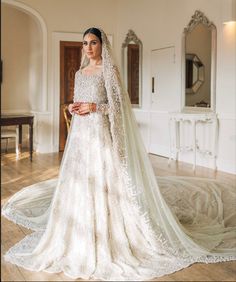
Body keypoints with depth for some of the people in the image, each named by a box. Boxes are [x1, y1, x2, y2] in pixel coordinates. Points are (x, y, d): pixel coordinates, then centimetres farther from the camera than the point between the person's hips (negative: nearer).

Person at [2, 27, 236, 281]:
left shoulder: (109, 70, -3)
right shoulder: (79, 73, 17)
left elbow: (118, 105, -7)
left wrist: (95, 107, -18)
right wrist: (73, 107, 0)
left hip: (101, 134, -6)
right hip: (80, 134, 7)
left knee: (103, 181, -7)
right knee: (79, 183, 8)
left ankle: (109, 240, 6)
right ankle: (81, 240, 21)